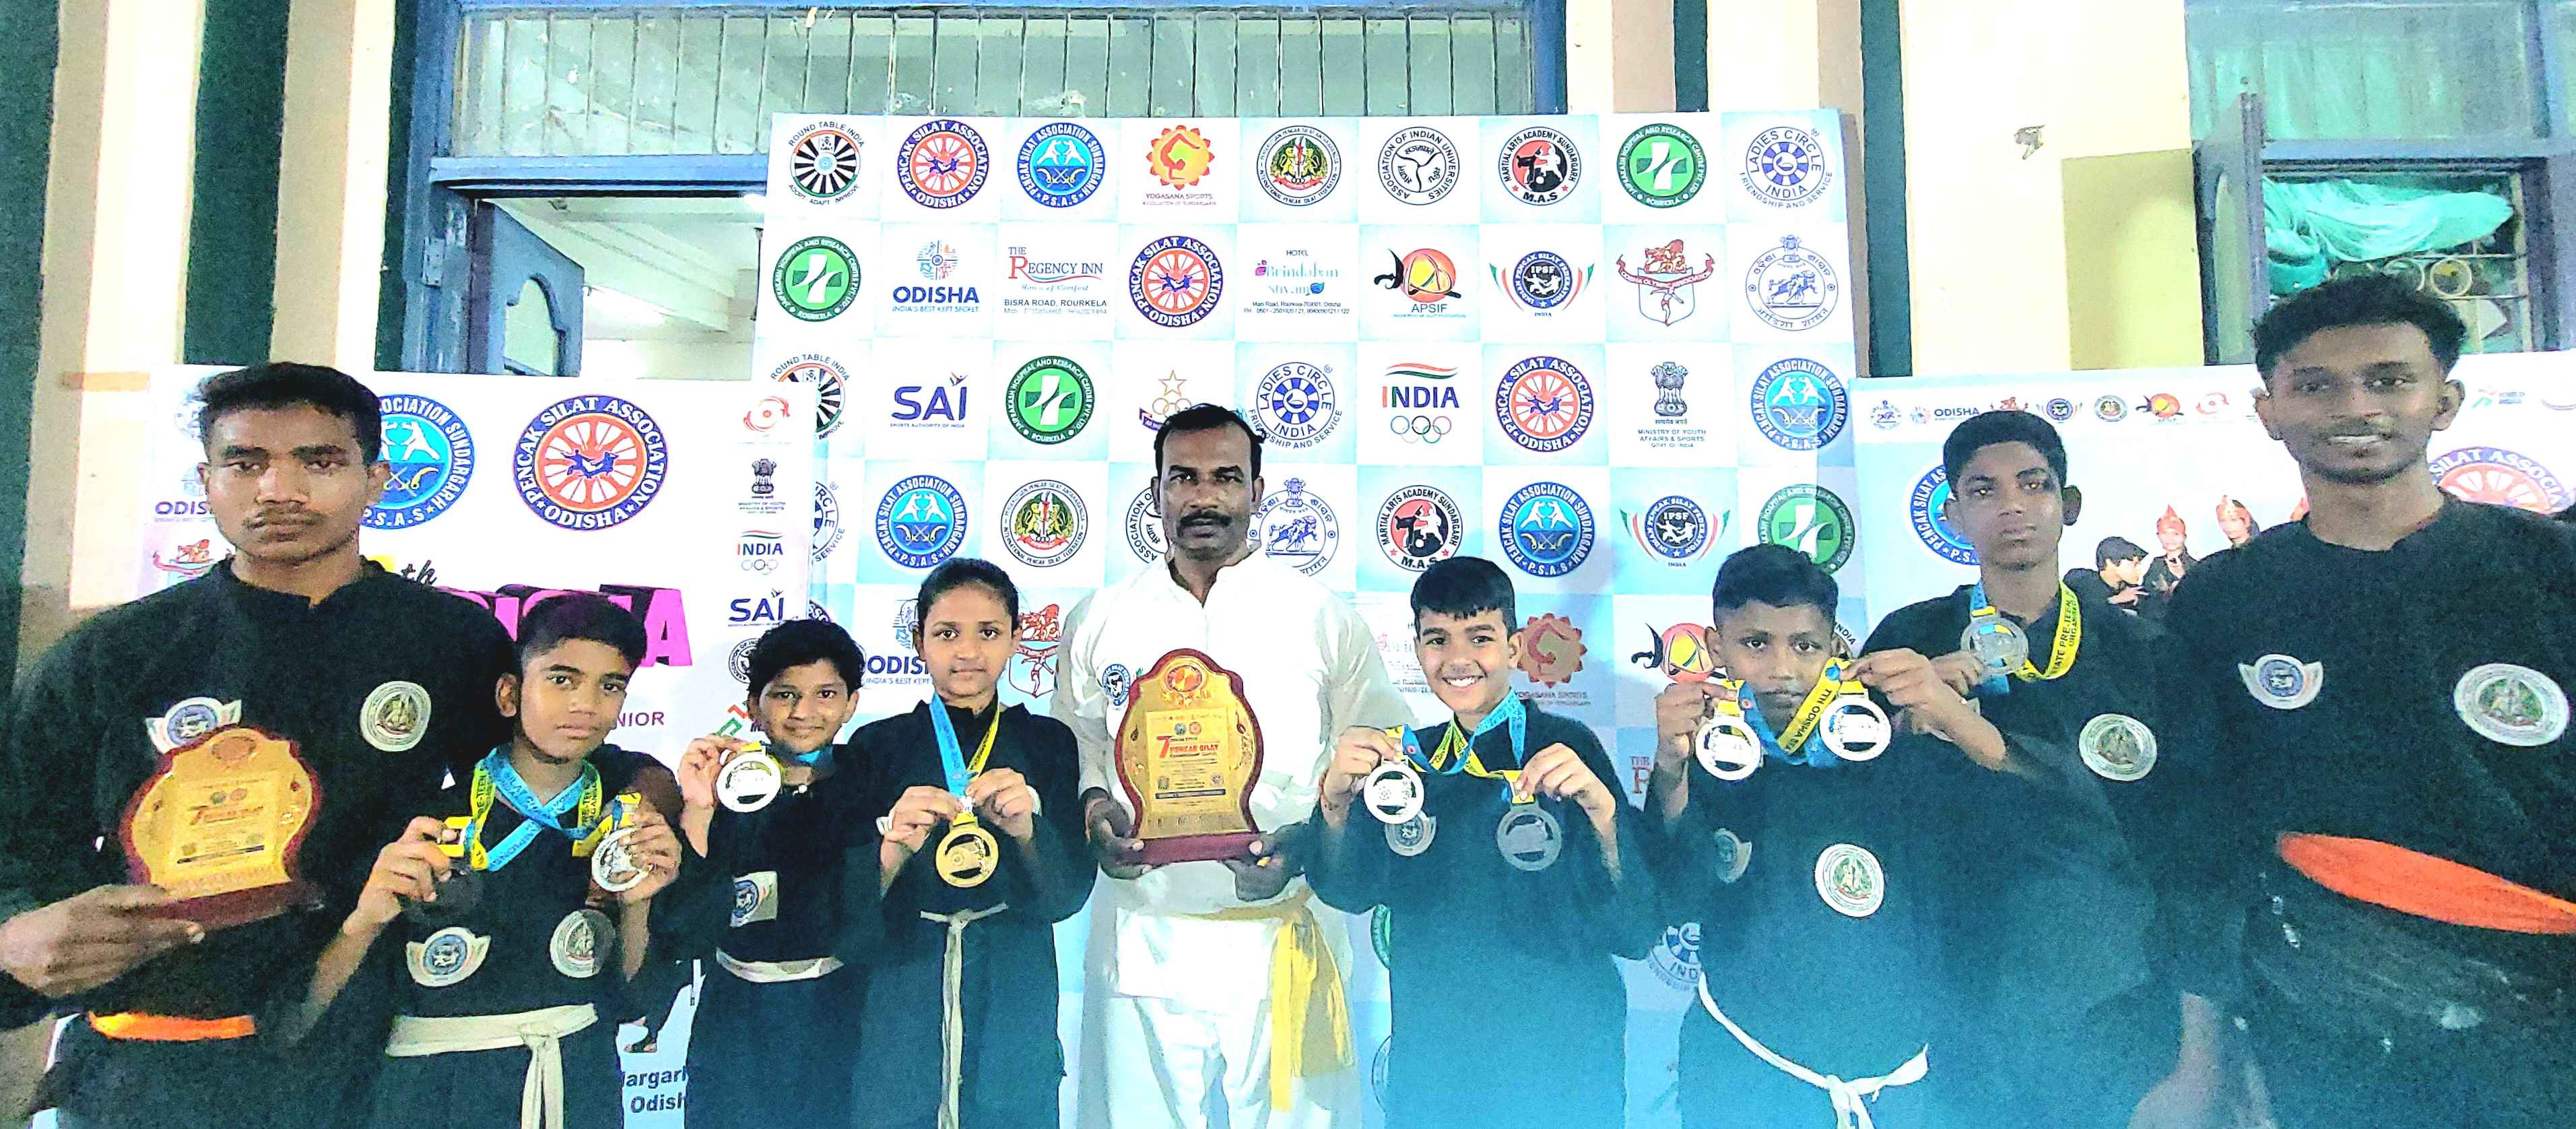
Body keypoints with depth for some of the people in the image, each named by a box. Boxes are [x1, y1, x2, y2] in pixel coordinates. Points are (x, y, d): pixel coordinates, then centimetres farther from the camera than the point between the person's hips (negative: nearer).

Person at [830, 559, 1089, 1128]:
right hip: (896, 1003, 0)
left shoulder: (1047, 743, 0)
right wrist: (893, 848, -27)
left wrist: (1025, 827, -26)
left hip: (1012, 1002, 1)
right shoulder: (877, 745, -1)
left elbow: (1066, 895, -7)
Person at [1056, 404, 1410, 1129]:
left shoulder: (1324, 619, 0)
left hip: (1284, 942, -1)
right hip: (1144, 940, 1)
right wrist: (1093, 812, -5)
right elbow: (1072, 745, 16)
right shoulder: (1099, 621, 6)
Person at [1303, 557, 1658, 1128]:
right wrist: (1336, 797, -25)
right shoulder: (1410, 755, 2)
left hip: (1559, 1056, -4)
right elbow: (1348, 890, -7)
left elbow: (1636, 931, -18)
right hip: (1430, 1053, 4)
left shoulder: (1563, 746, -13)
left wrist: (1601, 809, -35)